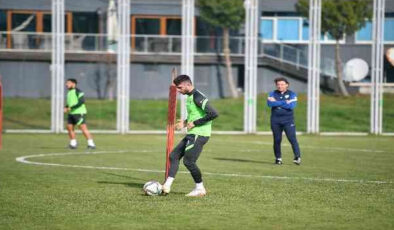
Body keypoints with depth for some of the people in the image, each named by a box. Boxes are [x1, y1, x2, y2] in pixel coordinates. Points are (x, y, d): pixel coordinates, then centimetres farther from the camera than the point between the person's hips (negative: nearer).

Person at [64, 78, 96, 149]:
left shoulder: (77, 91, -11)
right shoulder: (69, 92, 16)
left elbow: (82, 101, -21)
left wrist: (71, 108, -23)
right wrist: (66, 107, 5)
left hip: (79, 112, -9)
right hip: (71, 113, 9)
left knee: (83, 128, -11)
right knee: (69, 127, 2)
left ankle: (91, 144, -10)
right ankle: (73, 144, 12)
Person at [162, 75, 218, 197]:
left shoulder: (198, 97, -18)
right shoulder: (190, 97, 14)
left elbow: (213, 113, -26)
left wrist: (195, 123, -19)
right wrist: (185, 123, 10)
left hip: (199, 134, -10)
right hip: (192, 134, 10)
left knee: (188, 161, -8)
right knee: (174, 156, 6)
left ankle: (200, 189, 7)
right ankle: (167, 185, 6)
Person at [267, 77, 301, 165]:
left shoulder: (292, 94, 2)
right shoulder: (273, 94, 9)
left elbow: (291, 105, -15)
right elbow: (269, 103, -10)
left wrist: (277, 102, -10)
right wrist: (284, 102, -14)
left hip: (288, 120, -2)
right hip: (275, 120, 2)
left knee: (292, 138, -13)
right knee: (277, 139, 4)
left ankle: (297, 157, -11)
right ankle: (278, 158, 14)